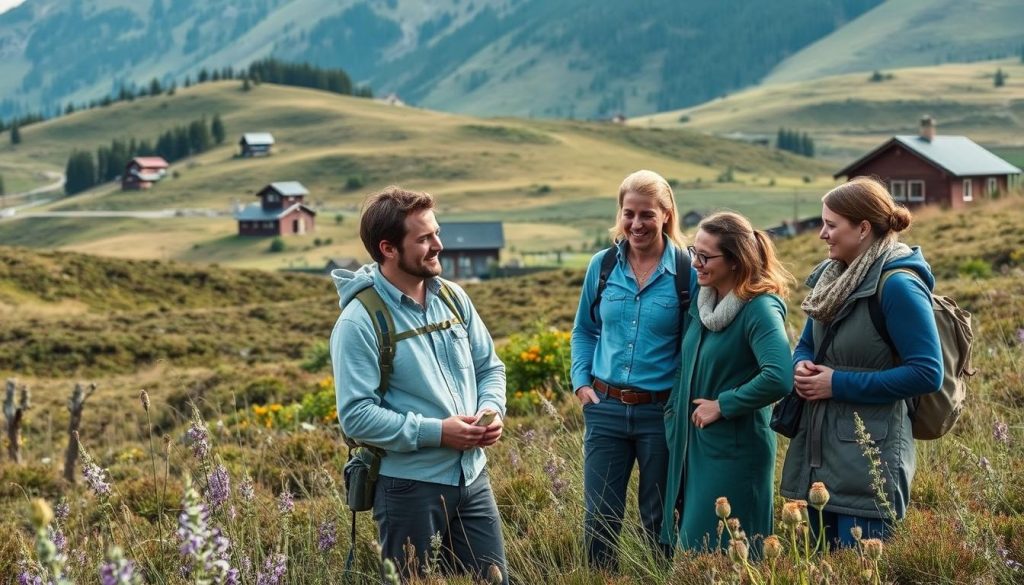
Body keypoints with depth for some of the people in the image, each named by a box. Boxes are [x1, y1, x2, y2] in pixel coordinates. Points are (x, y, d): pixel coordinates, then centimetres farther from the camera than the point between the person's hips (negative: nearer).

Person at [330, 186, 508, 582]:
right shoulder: (359, 322, -15)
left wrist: (492, 409, -6)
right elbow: (356, 416, -20)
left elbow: (489, 367, 15)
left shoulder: (453, 298, 6)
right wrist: (436, 431, -21)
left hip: (472, 475, 6)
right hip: (409, 485, -6)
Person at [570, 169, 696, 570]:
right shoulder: (602, 265, 2)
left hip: (661, 412, -2)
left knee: (658, 521, 11)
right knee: (600, 518, 7)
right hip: (604, 408, 2)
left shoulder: (686, 272, -7)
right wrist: (581, 382, 2)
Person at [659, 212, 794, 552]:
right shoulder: (703, 300, 6)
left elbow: (779, 379, -32)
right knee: (685, 548, 14)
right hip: (690, 445, 8)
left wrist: (722, 405, -21)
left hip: (734, 451, -8)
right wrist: (675, 415, 9)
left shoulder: (760, 308, -17)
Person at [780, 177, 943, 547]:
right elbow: (806, 345, 22)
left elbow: (927, 373, -21)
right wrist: (802, 366, -3)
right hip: (818, 449, 8)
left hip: (869, 457, -8)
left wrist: (839, 384, -18)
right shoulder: (833, 276, 10)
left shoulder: (897, 285, -16)